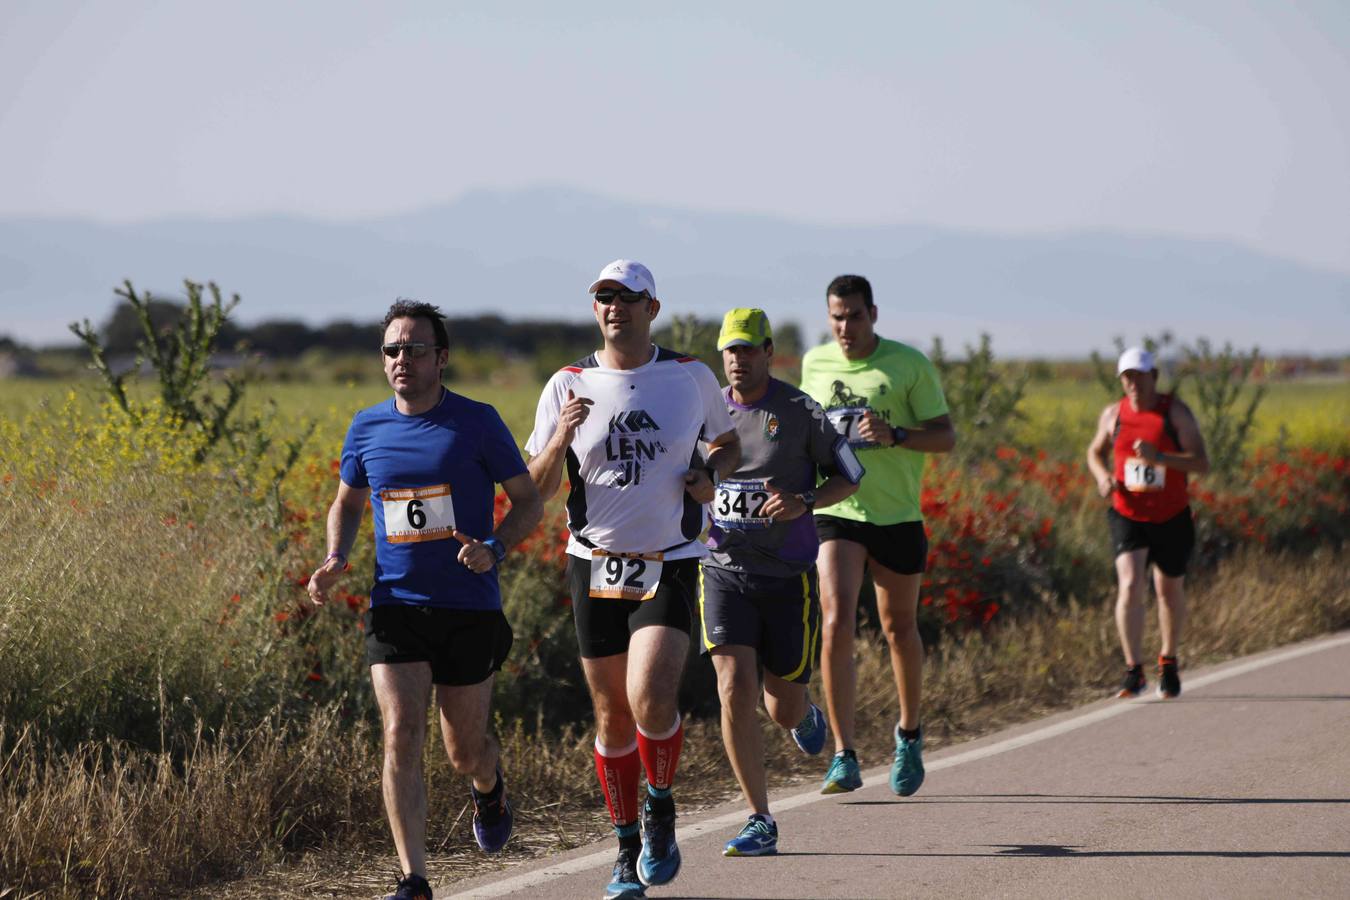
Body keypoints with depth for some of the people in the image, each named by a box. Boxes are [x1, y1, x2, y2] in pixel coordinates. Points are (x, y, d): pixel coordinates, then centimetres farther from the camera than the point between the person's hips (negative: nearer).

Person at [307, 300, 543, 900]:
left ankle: (489, 785, 47)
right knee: (401, 737, -14)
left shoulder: (477, 423, -5)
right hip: (395, 607, 2)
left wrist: (495, 547, -18)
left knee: (465, 752, 8)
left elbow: (529, 501, 1)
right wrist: (335, 560, 1)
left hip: (469, 609, -2)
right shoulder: (367, 428, 4)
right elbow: (347, 503, 20)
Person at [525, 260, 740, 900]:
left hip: (670, 565, -2)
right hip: (595, 565, 2)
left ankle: (660, 808, 8)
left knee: (651, 700, -20)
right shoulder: (568, 387, 1)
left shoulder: (691, 376, 0)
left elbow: (728, 443, 18)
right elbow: (537, 490, 1)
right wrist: (560, 439, -18)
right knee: (612, 719, 6)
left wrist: (710, 471, -4)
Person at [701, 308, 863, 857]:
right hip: (724, 569, 1)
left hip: (788, 574, -1)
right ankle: (760, 823, -8)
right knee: (734, 692, -15)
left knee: (783, 710, 6)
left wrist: (803, 502, -16)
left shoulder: (799, 411, -6)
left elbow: (849, 476, 2)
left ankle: (804, 711, 47)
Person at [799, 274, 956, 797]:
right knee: (837, 623, -16)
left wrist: (894, 435, -21)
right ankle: (844, 758, -16)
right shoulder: (814, 363, 5)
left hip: (896, 515, -1)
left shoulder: (909, 365, -5)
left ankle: (909, 733, 37)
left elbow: (946, 437, -5)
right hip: (835, 513, 1)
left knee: (899, 628, 12)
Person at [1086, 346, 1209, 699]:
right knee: (1130, 586, -19)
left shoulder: (1176, 412, -9)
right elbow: (1095, 452, 18)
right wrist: (1102, 476, -6)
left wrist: (1159, 458, -32)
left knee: (1170, 591, 15)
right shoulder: (1113, 414, -1)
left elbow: (1202, 464, -16)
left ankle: (1168, 662, 38)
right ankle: (1133, 671, -16)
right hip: (1128, 517, 0)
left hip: (1172, 518, 0)